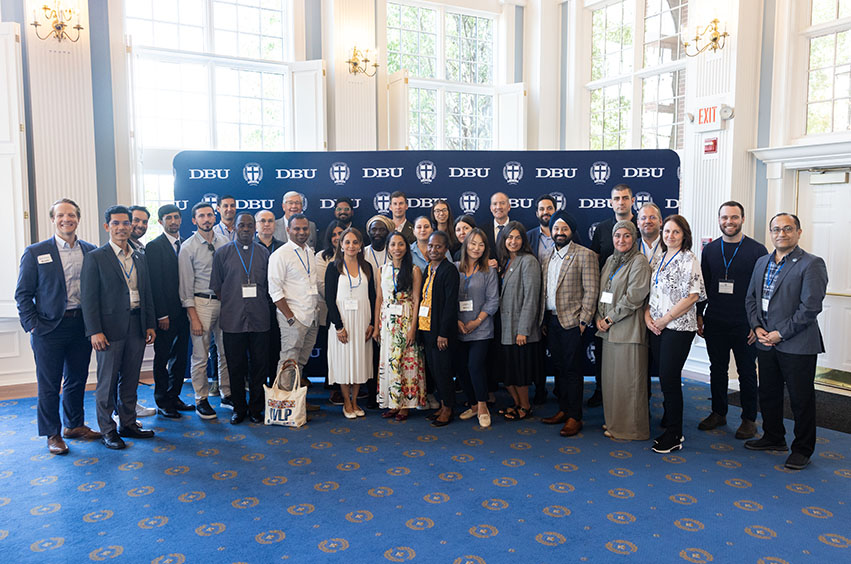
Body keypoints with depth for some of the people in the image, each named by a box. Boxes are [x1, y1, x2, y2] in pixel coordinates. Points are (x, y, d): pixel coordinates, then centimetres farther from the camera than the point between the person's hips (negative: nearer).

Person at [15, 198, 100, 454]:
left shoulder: (91, 251, 5)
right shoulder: (35, 253, -3)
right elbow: (23, 294, -2)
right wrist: (33, 325, -9)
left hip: (82, 325, 3)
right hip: (50, 327, -3)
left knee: (77, 379, 15)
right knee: (49, 384, 6)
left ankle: (74, 424, 31)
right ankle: (53, 434, 19)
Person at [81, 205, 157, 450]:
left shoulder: (139, 258, 13)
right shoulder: (95, 258, -4)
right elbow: (89, 298, -8)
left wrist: (150, 325, 9)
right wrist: (95, 331, -14)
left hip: (136, 328, 5)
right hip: (110, 328, -5)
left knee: (130, 380, 14)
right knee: (107, 382, 4)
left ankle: (128, 424, 26)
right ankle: (107, 430, 15)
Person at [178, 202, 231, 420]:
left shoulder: (225, 242, 7)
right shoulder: (187, 247, -4)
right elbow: (186, 286, -4)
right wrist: (193, 317, -9)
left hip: (224, 301, 4)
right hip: (201, 302, -4)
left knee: (226, 351, 10)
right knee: (200, 355, 0)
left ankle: (227, 394, 23)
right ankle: (201, 400, 13)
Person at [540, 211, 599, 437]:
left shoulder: (584, 255, -5)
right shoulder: (546, 258, 15)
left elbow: (591, 290, -10)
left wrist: (584, 320, -14)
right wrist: (543, 320, 11)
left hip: (571, 321, -6)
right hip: (551, 320, 6)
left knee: (572, 369, -2)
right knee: (559, 367, 13)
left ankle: (575, 417, 6)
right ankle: (563, 410, 23)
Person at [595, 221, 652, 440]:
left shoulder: (639, 261, -7)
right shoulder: (611, 260, 16)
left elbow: (634, 296, -15)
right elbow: (601, 290, 17)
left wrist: (611, 318, -12)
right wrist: (599, 317, 2)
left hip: (629, 329, -7)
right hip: (609, 330, 8)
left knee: (628, 378, -2)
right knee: (610, 377, 12)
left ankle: (631, 428, 8)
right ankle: (614, 422, 24)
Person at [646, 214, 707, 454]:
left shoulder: (688, 260, -8)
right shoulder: (659, 259, 14)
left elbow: (692, 297, -15)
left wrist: (664, 319, -13)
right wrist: (647, 315, 0)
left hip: (678, 328, -6)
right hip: (656, 327, 6)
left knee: (670, 378, -5)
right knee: (665, 377, 11)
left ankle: (674, 435, 7)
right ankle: (669, 422, 24)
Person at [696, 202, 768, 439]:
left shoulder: (757, 250, -3)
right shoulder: (709, 250, 7)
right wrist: (699, 316, 7)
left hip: (745, 325, -3)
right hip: (715, 323, 3)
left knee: (746, 372, 7)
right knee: (717, 369, 12)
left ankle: (749, 419, 20)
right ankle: (718, 413, 26)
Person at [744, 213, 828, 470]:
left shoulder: (811, 264, -10)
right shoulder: (762, 262, 12)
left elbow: (810, 307, -17)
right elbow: (751, 297, 14)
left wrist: (780, 333, -16)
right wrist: (757, 327, 0)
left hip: (797, 345, -6)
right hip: (766, 343, 7)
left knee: (801, 399, 5)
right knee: (768, 393, 18)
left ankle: (802, 449, 20)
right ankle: (773, 437, 35)